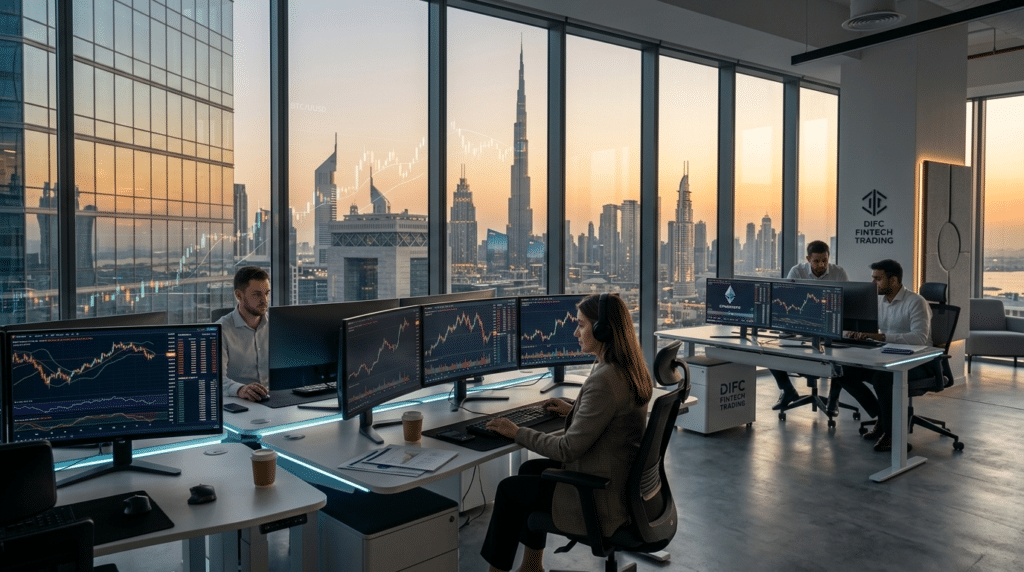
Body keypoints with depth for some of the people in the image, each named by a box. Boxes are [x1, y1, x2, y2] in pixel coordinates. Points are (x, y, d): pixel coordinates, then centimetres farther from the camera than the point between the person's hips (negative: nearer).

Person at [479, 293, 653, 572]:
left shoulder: (604, 380, -29)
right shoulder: (630, 369, 1)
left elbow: (568, 449, -24)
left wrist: (517, 433, -13)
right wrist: (572, 410, 19)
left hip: (600, 497, -9)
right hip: (622, 480, 10)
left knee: (509, 488, 6)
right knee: (530, 469, 23)